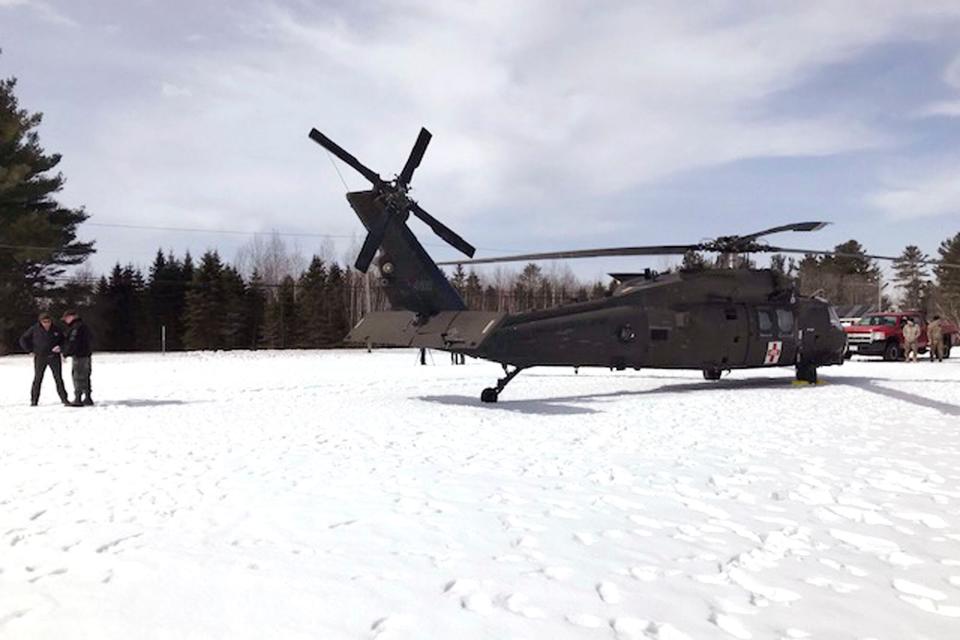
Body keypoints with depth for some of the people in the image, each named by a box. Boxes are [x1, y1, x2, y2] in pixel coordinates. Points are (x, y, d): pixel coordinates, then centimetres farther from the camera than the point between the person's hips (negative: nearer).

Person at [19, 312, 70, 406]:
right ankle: (34, 400, 11)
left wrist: (60, 347, -4)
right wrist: (30, 350, -2)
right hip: (40, 357, -1)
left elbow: (63, 340, 15)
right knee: (37, 379, 4)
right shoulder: (34, 329, -4)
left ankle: (64, 399, 3)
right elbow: (23, 340, 4)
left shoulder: (56, 329, 1)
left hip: (54, 357, 1)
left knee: (59, 378, 0)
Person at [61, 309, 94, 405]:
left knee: (78, 378, -6)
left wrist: (66, 353, -7)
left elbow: (72, 343, -19)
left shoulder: (76, 327, -14)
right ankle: (88, 399, 19)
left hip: (79, 357, -10)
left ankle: (78, 399, -4)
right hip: (86, 355, 10)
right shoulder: (83, 326, 17)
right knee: (85, 378, 14)